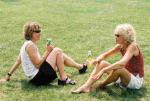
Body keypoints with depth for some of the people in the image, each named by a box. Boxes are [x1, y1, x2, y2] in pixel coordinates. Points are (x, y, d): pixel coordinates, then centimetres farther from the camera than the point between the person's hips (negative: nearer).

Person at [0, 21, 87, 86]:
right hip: (38, 78, -10)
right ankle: (63, 79, -5)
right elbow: (37, 64, -21)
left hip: (36, 77, 10)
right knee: (57, 51, -9)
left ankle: (81, 67, 33)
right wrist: (47, 51, -14)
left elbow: (18, 61, 14)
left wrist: (8, 76, 17)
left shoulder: (27, 44, 11)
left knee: (61, 56, 16)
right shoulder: (30, 45, -18)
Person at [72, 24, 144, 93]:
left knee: (118, 68, -36)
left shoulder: (133, 46, -23)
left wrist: (103, 70, -40)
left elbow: (122, 63, -38)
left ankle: (102, 85, -7)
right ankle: (86, 86, -18)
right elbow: (105, 55, 7)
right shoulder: (120, 46, 0)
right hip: (125, 76, 8)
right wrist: (97, 59, -17)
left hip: (136, 80, -8)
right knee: (101, 63, -4)